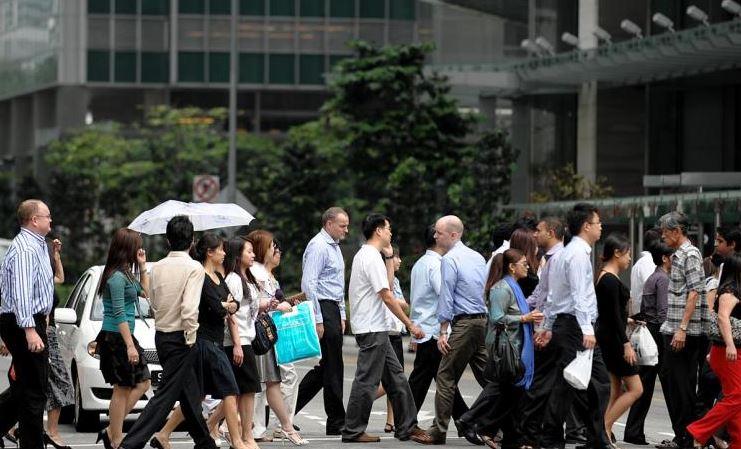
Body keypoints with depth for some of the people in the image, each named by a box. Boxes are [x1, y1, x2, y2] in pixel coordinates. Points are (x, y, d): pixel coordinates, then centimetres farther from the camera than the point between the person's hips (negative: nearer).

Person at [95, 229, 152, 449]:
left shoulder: (126, 274, 13)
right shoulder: (117, 277, -16)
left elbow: (145, 291, 27)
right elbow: (119, 314, -20)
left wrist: (143, 266, 16)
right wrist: (130, 345, -21)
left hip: (124, 336, 10)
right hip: (116, 337, -10)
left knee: (143, 382, 12)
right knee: (122, 389, -5)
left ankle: (112, 431, 11)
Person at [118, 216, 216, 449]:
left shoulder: (157, 268, 4)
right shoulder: (194, 268, -14)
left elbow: (153, 302, 10)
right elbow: (189, 308, -22)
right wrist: (190, 338, -13)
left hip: (161, 335, 7)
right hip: (181, 338, -7)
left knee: (191, 394, 19)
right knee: (165, 395, -7)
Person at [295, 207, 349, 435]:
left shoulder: (334, 247, 18)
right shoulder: (318, 247, -13)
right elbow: (308, 284, -19)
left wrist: (341, 316, 21)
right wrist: (318, 320, -21)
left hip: (333, 310, 10)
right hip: (322, 308, -10)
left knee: (327, 366, 11)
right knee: (333, 367, -4)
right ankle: (336, 422, 3)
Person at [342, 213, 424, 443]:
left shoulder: (363, 255, 17)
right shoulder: (372, 258, -15)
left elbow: (387, 284, 24)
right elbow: (387, 296, -18)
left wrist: (389, 256, 17)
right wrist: (410, 324, -14)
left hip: (375, 329, 11)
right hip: (372, 329, -11)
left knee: (396, 377, 13)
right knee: (367, 381, -6)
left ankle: (406, 426, 16)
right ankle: (352, 431, -1)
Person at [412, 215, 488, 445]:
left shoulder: (449, 260, -9)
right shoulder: (478, 257, 14)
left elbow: (446, 298, -12)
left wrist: (442, 333, -11)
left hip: (464, 323, -8)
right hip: (485, 320, 8)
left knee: (446, 376, -3)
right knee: (487, 376, 11)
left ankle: (438, 431, -3)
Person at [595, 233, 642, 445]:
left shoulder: (604, 278, 14)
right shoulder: (611, 281, -16)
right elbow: (614, 316, -20)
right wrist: (626, 344, -21)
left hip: (607, 338, 10)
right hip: (612, 338, -10)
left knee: (616, 391, 11)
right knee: (635, 388, -7)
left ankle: (605, 432, 8)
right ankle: (604, 428, -9)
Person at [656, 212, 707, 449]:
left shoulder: (690, 255, -11)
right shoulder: (679, 255, 17)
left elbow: (694, 293, -18)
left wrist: (682, 328, -22)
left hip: (685, 332, -10)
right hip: (673, 330, 10)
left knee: (682, 385, -5)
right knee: (668, 377, 13)